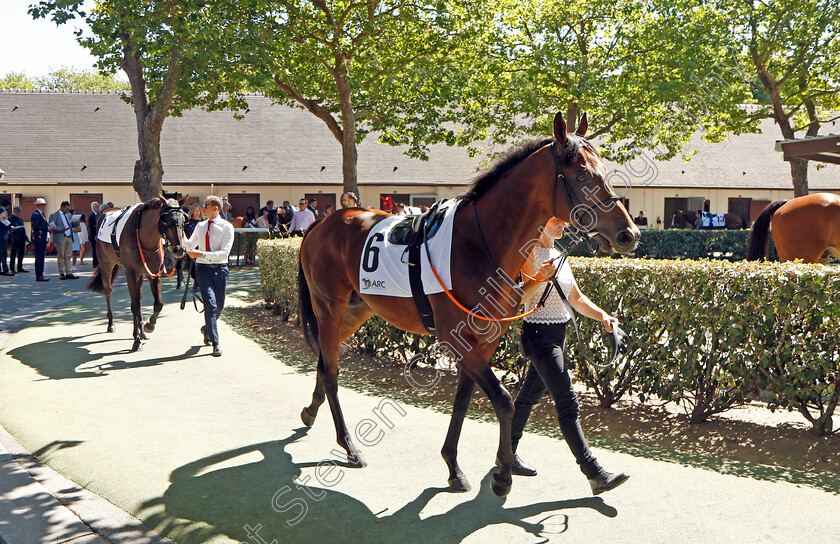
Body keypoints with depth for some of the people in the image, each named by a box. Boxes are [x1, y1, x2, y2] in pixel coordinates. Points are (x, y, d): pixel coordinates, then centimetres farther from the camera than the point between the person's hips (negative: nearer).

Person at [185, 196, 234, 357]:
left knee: (219, 306, 9)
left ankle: (207, 328, 40)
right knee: (210, 304, -13)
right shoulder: (200, 226, 11)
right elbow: (189, 245, 27)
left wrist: (202, 254, -22)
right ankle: (215, 343, -13)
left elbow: (224, 252, -14)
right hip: (203, 269, 1)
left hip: (220, 269, -1)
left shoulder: (227, 227, -4)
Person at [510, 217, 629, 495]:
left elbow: (576, 298, 16)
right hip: (538, 334, -9)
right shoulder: (529, 254, -13)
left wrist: (602, 316, 1)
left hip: (558, 334, 9)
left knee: (530, 395, 18)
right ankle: (595, 474, -13)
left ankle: (507, 453, 32)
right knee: (567, 403, -11)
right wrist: (539, 277, -35)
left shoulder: (558, 255, 13)